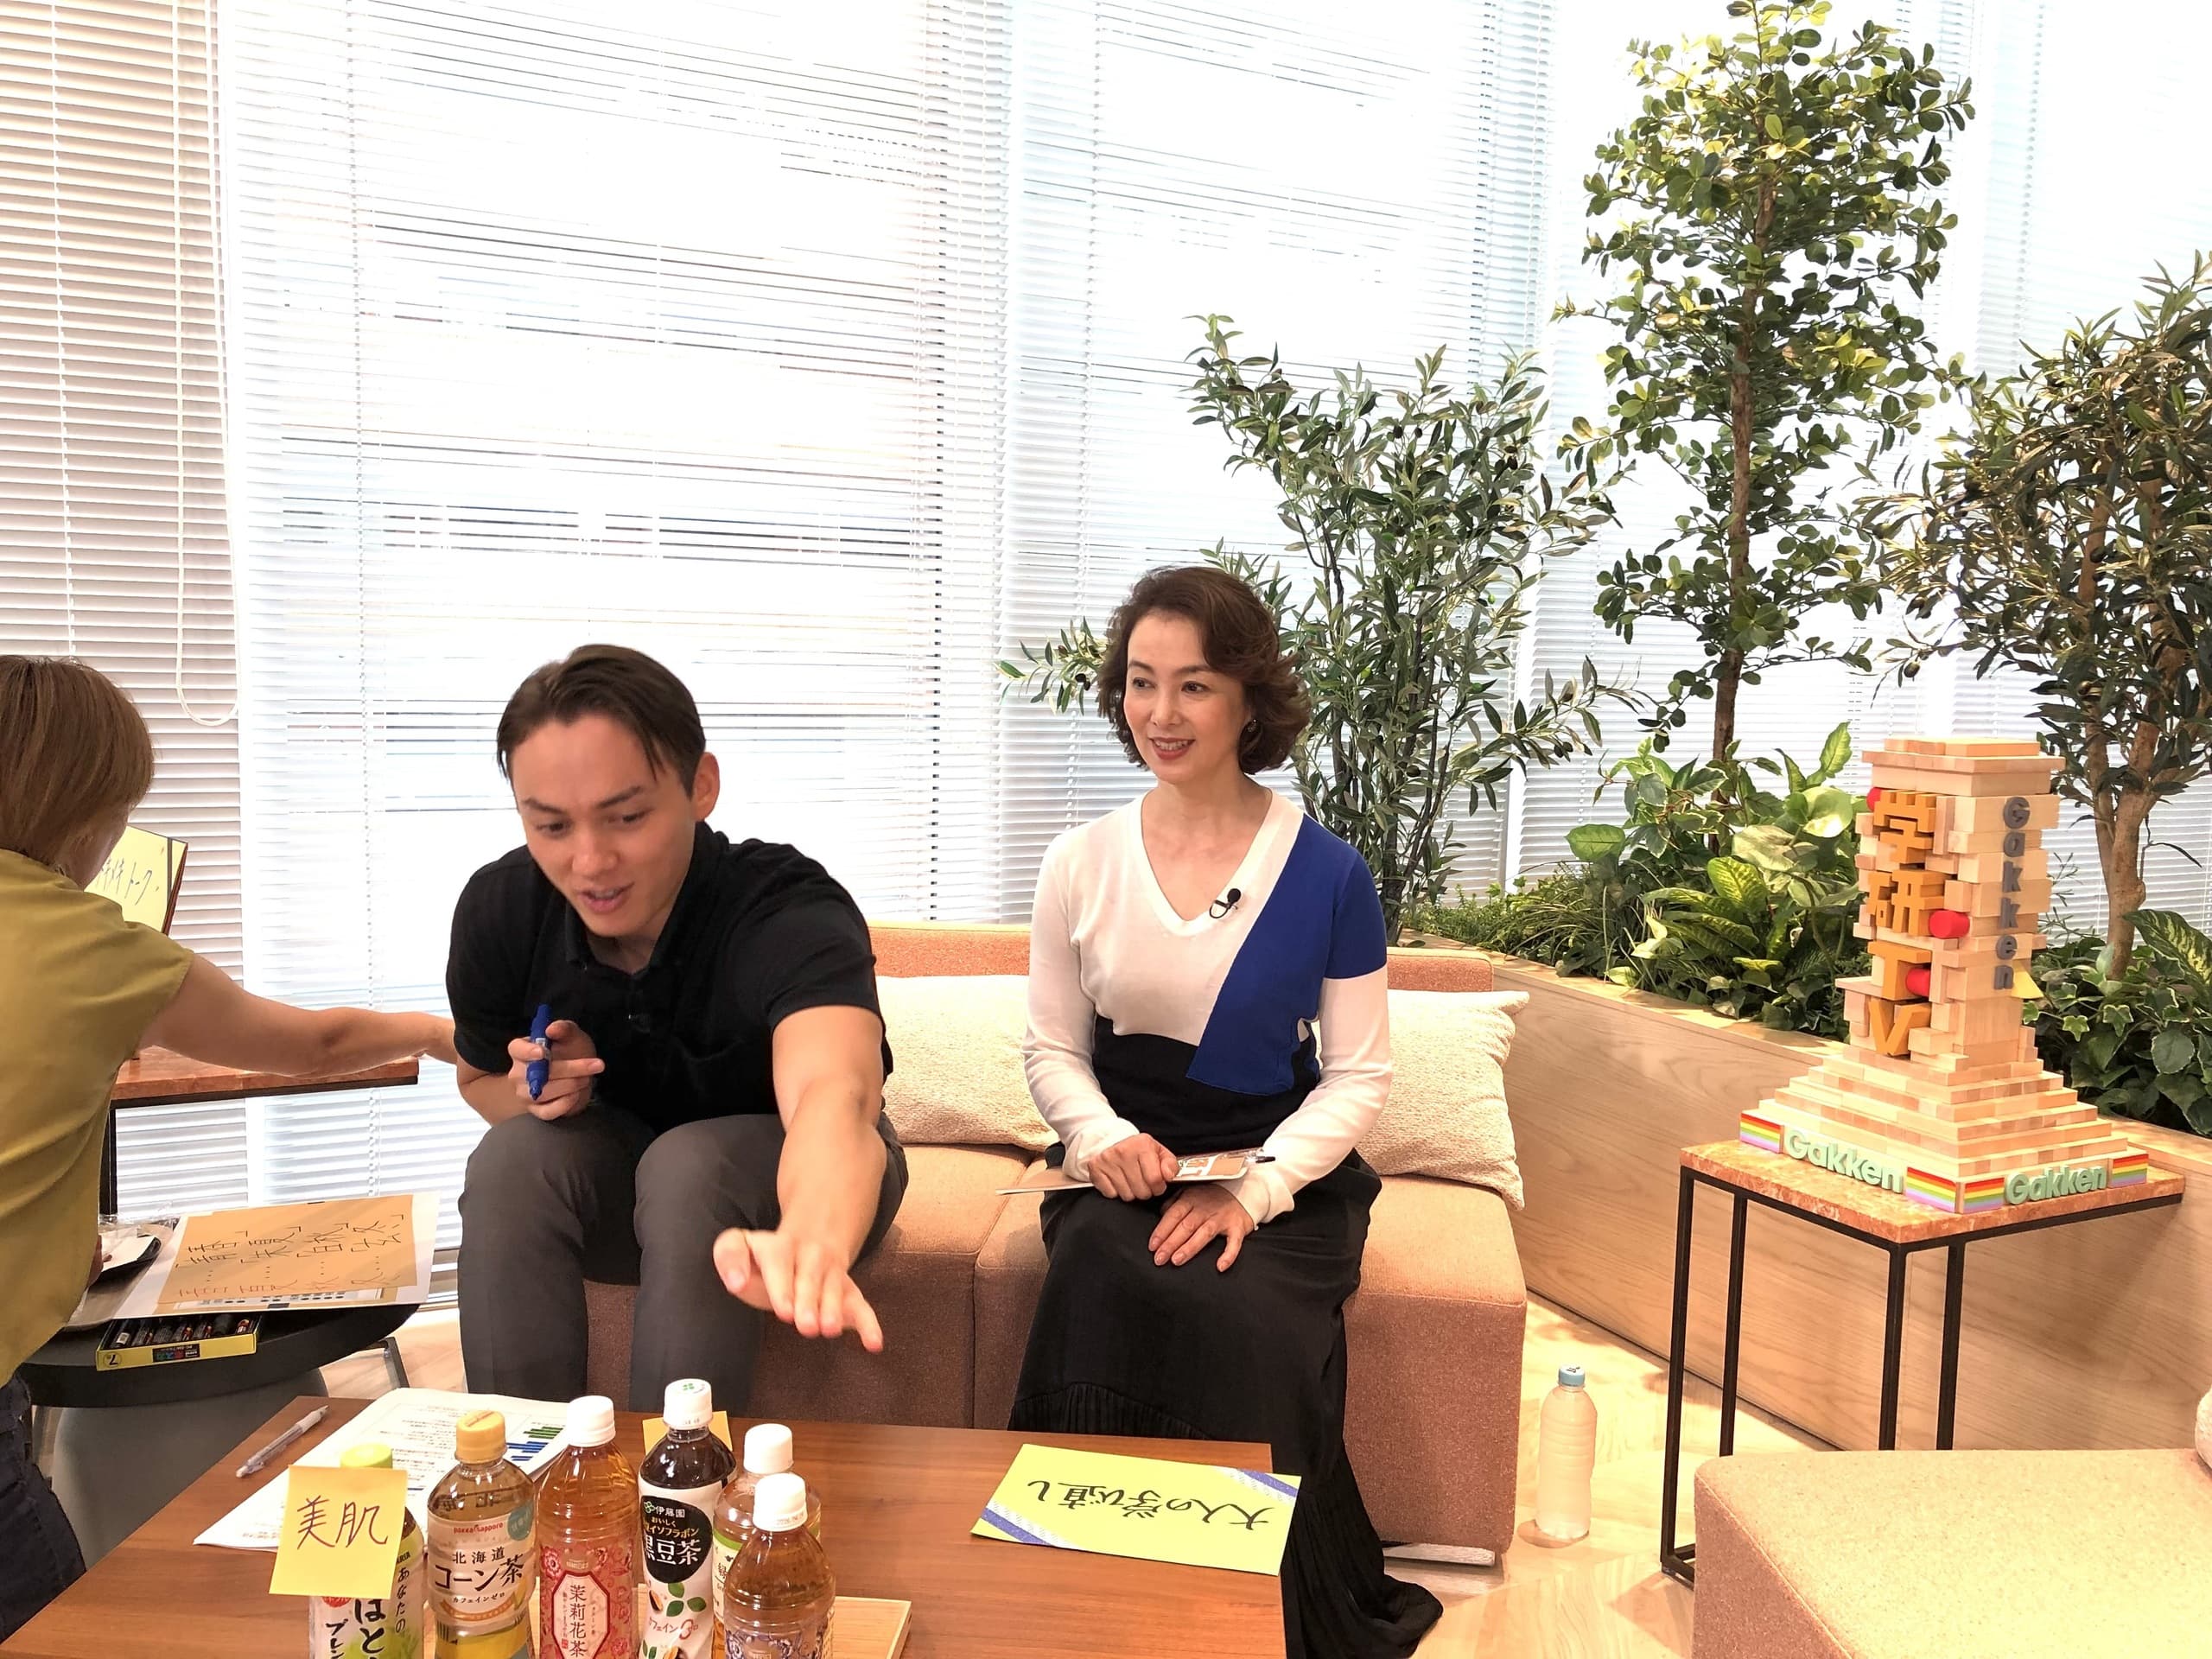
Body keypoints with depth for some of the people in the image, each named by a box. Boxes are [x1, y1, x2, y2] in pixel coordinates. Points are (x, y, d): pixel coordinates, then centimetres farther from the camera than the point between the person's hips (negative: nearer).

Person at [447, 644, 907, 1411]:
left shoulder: (789, 911, -33)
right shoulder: (498, 909, -17)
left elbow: (833, 1094, -55)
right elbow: (481, 1080, 4)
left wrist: (813, 1244, -78)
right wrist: (533, 1093, -21)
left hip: (785, 1176, -3)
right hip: (618, 1173, 4)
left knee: (687, 1165, -34)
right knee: (511, 1159, -26)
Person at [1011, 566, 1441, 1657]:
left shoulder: (1326, 874, -4)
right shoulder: (1081, 864, 3)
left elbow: (1359, 1075, -2)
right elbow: (1054, 1047, 9)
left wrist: (1253, 1190, -17)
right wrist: (1100, 1138, -13)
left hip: (1282, 1177, -2)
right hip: (1128, 1171, 2)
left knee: (1237, 1318, -31)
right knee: (1102, 1290, -30)